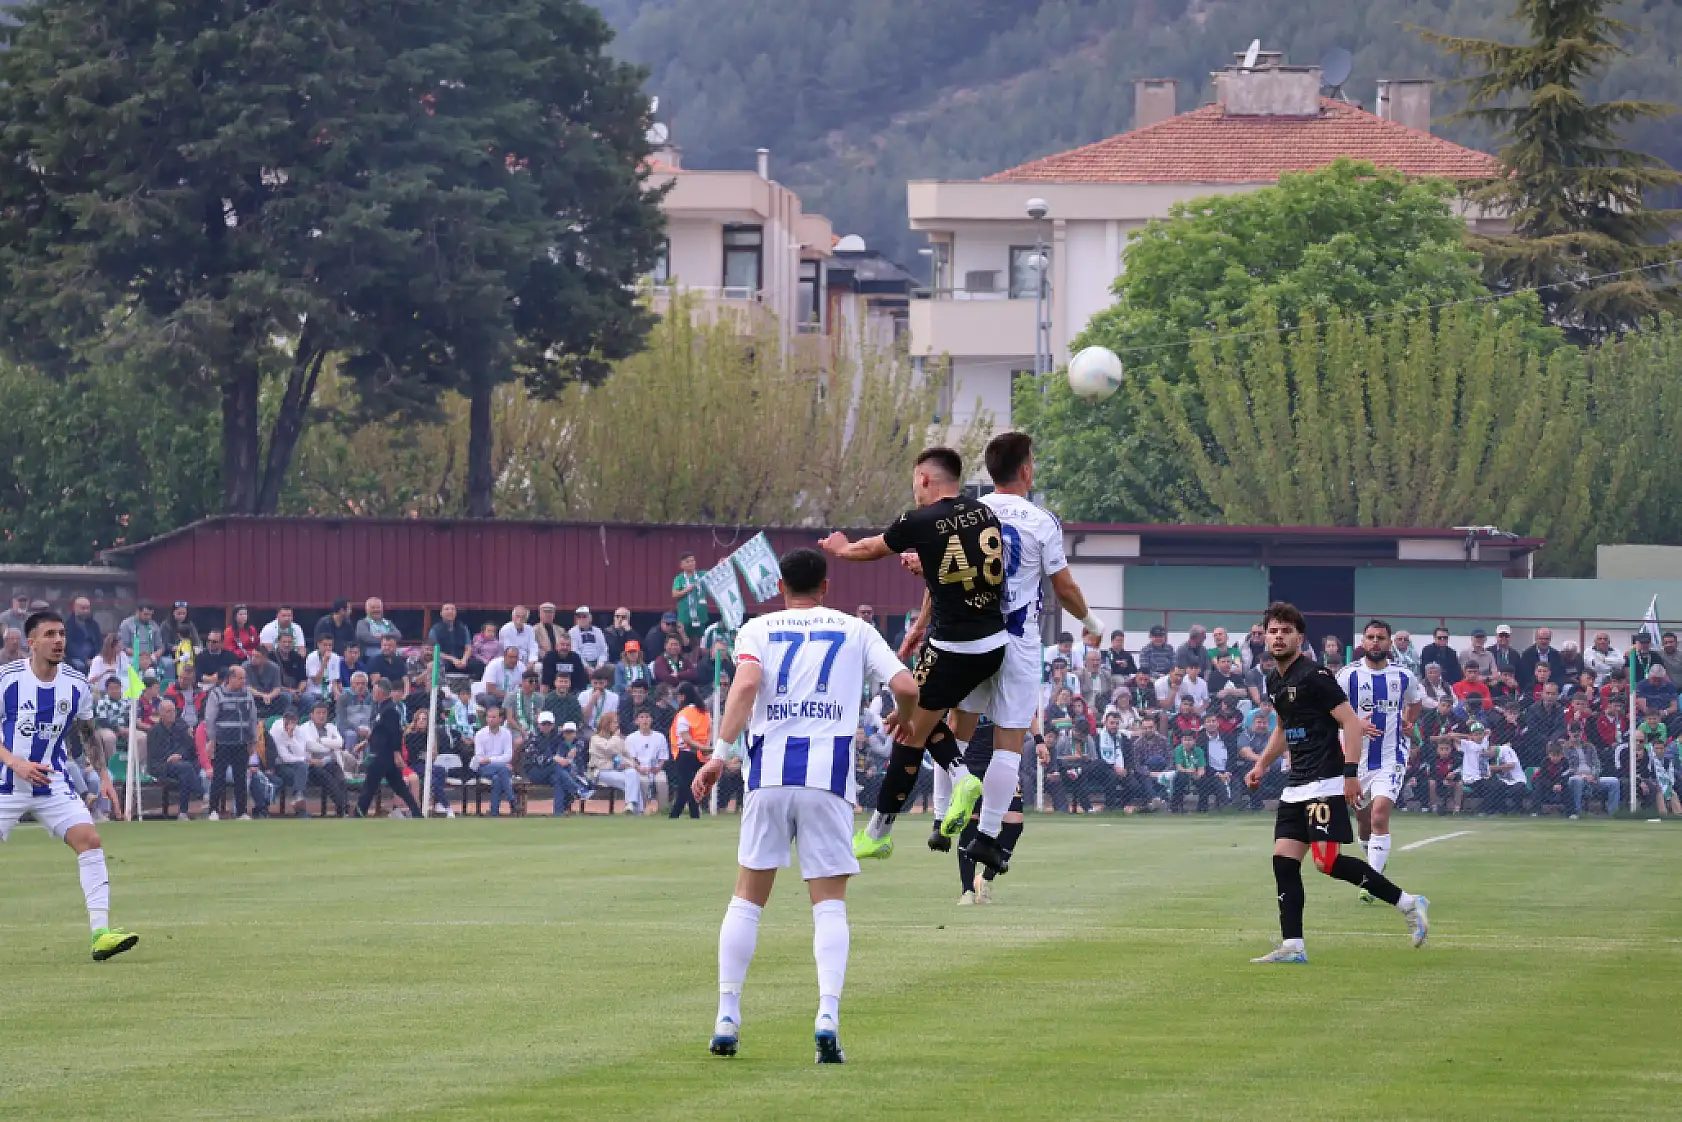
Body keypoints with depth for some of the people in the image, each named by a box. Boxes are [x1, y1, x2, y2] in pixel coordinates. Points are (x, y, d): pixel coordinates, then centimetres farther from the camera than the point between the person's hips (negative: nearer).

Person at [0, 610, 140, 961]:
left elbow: (87, 732, 15)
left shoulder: (76, 684, -1)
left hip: (53, 784, 3)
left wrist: (104, 774, 7)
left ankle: (100, 933, -18)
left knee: (90, 841, -15)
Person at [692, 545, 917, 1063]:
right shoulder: (855, 631, 13)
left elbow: (747, 683, -8)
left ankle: (727, 1016, 6)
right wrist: (904, 717, 27)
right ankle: (828, 1015, -17)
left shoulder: (758, 629, 11)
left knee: (747, 898, 12)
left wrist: (719, 753, -14)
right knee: (830, 904, 2)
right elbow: (905, 686, 4)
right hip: (830, 769, 0)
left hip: (769, 772, 0)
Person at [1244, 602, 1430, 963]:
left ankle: (1408, 903, -5)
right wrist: (1261, 765, 23)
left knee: (1326, 861, -15)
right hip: (1296, 785, 9)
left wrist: (1351, 772, -23)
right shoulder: (1274, 681, 14)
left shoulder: (1313, 675, -12)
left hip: (1326, 783, -9)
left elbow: (1351, 722, -15)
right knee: (1284, 859, 1)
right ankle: (1292, 947, 3)